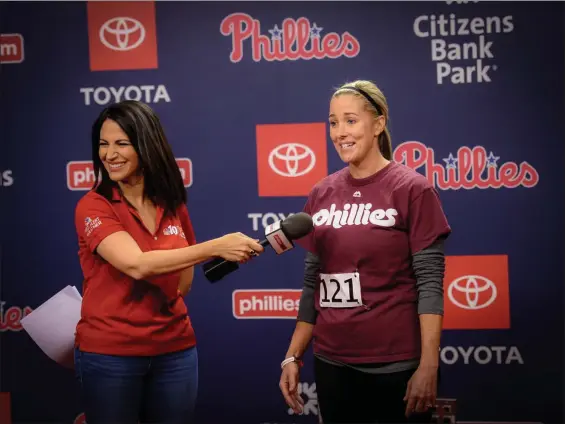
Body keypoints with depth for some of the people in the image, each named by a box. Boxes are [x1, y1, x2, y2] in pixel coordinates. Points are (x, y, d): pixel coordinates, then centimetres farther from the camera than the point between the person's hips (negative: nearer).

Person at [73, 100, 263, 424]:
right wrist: (216, 247, -29)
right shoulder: (93, 207, -10)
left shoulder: (173, 205, 5)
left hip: (175, 351, 4)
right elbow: (136, 264, -25)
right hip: (109, 354, -4)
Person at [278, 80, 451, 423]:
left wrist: (429, 366, -16)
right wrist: (293, 357, 8)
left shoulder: (412, 189, -7)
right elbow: (313, 284, 11)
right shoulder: (321, 195, 6)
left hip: (397, 366, -4)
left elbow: (430, 284, -10)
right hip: (331, 364, 4)